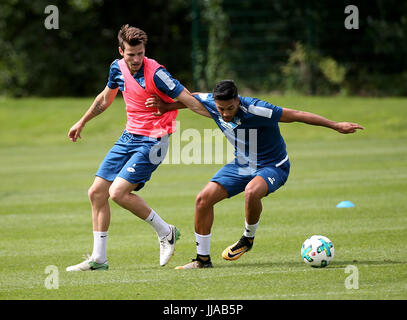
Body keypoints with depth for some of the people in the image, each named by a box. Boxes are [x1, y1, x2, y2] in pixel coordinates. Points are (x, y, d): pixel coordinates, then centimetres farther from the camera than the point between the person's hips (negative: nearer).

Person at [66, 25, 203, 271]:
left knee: (118, 192, -20)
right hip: (129, 137, 8)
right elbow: (106, 98, 22)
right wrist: (82, 123, 31)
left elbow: (188, 99, -20)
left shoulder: (155, 73, -20)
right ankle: (98, 259, 13)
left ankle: (166, 232, -1)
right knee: (97, 193, 4)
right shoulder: (118, 68, 2)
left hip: (152, 141, -8)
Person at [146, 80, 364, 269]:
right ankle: (202, 259, 5)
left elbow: (297, 115, -27)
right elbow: (190, 99, 11)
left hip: (273, 166, -6)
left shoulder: (255, 110, -32)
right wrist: (166, 107, 6)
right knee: (203, 199, -8)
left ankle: (248, 238, -9)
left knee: (252, 191, -38)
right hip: (241, 165, 6)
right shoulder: (211, 104, -15)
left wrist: (336, 126, -25)